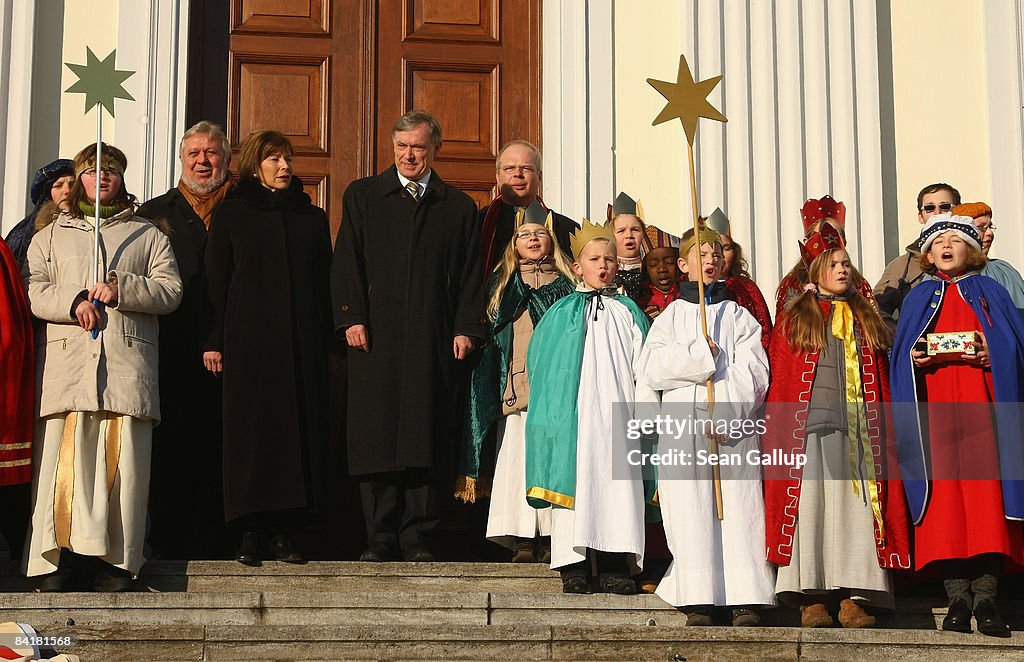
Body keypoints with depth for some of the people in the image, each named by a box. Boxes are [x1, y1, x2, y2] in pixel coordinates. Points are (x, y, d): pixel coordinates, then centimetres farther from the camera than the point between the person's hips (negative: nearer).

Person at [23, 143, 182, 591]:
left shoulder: (148, 236, 22)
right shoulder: (51, 235, 23)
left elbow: (170, 289, 8)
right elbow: (31, 289, 9)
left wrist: (121, 288, -8)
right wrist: (72, 301, -10)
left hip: (128, 364, 0)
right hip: (65, 359, 0)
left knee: (122, 461, -8)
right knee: (64, 457, -10)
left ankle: (115, 558, -5)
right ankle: (60, 558, -8)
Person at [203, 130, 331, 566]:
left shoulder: (312, 218, 16)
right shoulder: (231, 214, 9)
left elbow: (323, 284, 14)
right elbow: (215, 280, 4)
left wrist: (327, 341, 5)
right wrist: (214, 341, -5)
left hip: (302, 344, 2)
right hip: (249, 341, -2)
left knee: (299, 428, -3)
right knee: (251, 429, -5)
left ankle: (285, 533, 0)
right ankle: (252, 534, -3)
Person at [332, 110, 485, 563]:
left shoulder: (458, 207, 14)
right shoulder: (362, 196, 12)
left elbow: (470, 275, 10)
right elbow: (347, 261, 5)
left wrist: (466, 328, -2)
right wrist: (351, 317, -6)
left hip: (435, 340, 1)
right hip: (376, 337, 0)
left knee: (428, 438, -1)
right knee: (375, 435, -2)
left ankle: (417, 537, 3)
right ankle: (380, 537, 3)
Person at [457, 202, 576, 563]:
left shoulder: (567, 283, 14)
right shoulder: (502, 285, 17)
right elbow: (492, 336, 14)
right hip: (518, 388, 1)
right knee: (519, 459, -6)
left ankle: (552, 537, -4)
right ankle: (523, 540, -3)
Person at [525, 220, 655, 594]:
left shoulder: (628, 312, 16)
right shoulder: (563, 313, 11)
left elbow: (643, 366, 11)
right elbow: (540, 363, 9)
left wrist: (644, 409, 1)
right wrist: (553, 411, 1)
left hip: (616, 415, 1)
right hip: (574, 415, -1)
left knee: (618, 484, -5)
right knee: (574, 482, -6)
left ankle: (613, 567, -1)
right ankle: (573, 566, -2)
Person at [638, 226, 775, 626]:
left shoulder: (739, 316, 15)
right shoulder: (671, 316, 17)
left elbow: (753, 372, 1)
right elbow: (652, 368, 1)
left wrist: (725, 414, -12)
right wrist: (701, 355, -7)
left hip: (735, 426, 0)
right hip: (682, 425, 0)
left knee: (739, 509, -8)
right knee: (691, 511, -6)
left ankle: (746, 599, -8)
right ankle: (698, 602, -6)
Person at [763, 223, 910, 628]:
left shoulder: (866, 319, 17)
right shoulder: (795, 320, 8)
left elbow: (881, 380, 15)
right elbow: (780, 381, 4)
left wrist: (884, 432, 6)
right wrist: (781, 432, -5)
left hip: (858, 429, 3)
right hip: (810, 429, -3)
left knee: (856, 506, -2)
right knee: (810, 506, -4)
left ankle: (852, 597, -2)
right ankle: (810, 598, -3)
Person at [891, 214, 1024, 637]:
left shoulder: (990, 293, 15)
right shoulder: (918, 299, 18)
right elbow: (902, 356, 14)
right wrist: (914, 359, -7)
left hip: (981, 405, -1)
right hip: (935, 407, 1)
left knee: (985, 492, -10)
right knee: (944, 495, -7)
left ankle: (985, 599, -9)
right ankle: (957, 599, -5)